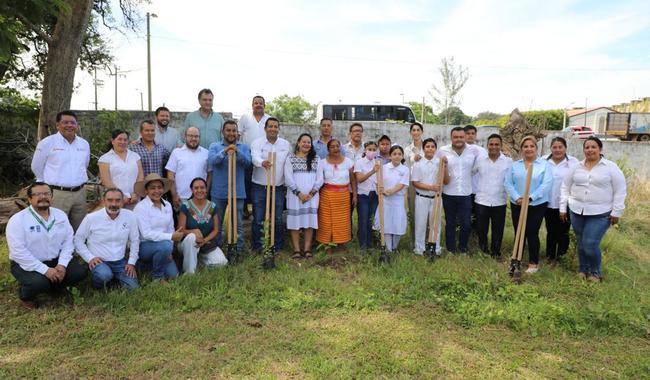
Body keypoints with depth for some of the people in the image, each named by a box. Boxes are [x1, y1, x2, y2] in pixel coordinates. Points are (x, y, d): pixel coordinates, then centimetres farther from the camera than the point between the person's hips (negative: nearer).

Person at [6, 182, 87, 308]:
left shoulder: (61, 215, 0)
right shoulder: (18, 220, -16)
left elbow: (68, 241, 1)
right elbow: (19, 252, -21)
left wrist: (62, 264, -14)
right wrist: (45, 270, -25)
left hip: (56, 260, 5)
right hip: (27, 264, -5)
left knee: (79, 272, -14)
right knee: (38, 283, -32)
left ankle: (56, 286, 19)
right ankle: (25, 295, 6)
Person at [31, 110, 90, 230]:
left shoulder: (84, 144, 10)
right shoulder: (46, 143, -4)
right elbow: (36, 168, 6)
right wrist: (52, 183, 13)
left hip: (80, 193, 4)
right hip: (57, 194, -4)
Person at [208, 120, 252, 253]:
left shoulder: (243, 147, 7)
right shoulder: (215, 146, 5)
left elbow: (247, 162, -12)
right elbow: (212, 160, -15)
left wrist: (237, 152, -30)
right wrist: (225, 152, -32)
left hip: (238, 191, 0)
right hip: (219, 191, 0)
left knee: (238, 223, 5)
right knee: (216, 222, 12)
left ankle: (238, 250, 15)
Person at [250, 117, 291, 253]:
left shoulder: (286, 144, 4)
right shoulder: (257, 143, -3)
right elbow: (255, 157, -23)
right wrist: (263, 162, -46)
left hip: (278, 187, 1)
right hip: (259, 187, -1)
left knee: (278, 219, 8)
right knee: (258, 219, 5)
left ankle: (278, 246, 22)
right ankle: (257, 245, 21)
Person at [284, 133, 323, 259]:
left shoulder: (316, 159, 10)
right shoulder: (290, 158, 4)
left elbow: (319, 179, 4)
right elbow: (288, 179, -4)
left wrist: (311, 194, -8)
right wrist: (299, 193, -12)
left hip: (312, 196, 2)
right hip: (295, 195, -2)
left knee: (310, 221, 1)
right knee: (295, 221, -2)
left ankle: (307, 249, 8)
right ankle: (296, 249, 4)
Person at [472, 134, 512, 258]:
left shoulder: (508, 161, -3)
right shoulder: (479, 159, -2)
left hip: (499, 202, 0)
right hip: (481, 201, 0)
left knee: (498, 230, 10)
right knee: (481, 229, 9)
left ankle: (495, 252, 26)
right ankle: (483, 250, 28)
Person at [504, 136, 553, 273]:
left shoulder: (544, 164, -1)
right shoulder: (515, 165, 7)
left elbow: (546, 184, -12)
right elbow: (507, 183, -1)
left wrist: (530, 197, -21)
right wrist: (517, 198, -16)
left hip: (537, 205, -3)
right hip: (517, 204, 3)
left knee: (532, 233, 1)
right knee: (518, 233, 8)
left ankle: (533, 263, 15)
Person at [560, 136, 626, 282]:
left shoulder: (610, 167, -4)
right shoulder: (577, 167, 5)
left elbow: (620, 190, -3)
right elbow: (565, 186, 11)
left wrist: (616, 211, -6)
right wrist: (563, 207, 7)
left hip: (600, 214, -4)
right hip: (576, 212, 4)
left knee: (590, 245, -8)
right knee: (581, 244, 12)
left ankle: (596, 272, 17)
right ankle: (583, 270, 31)